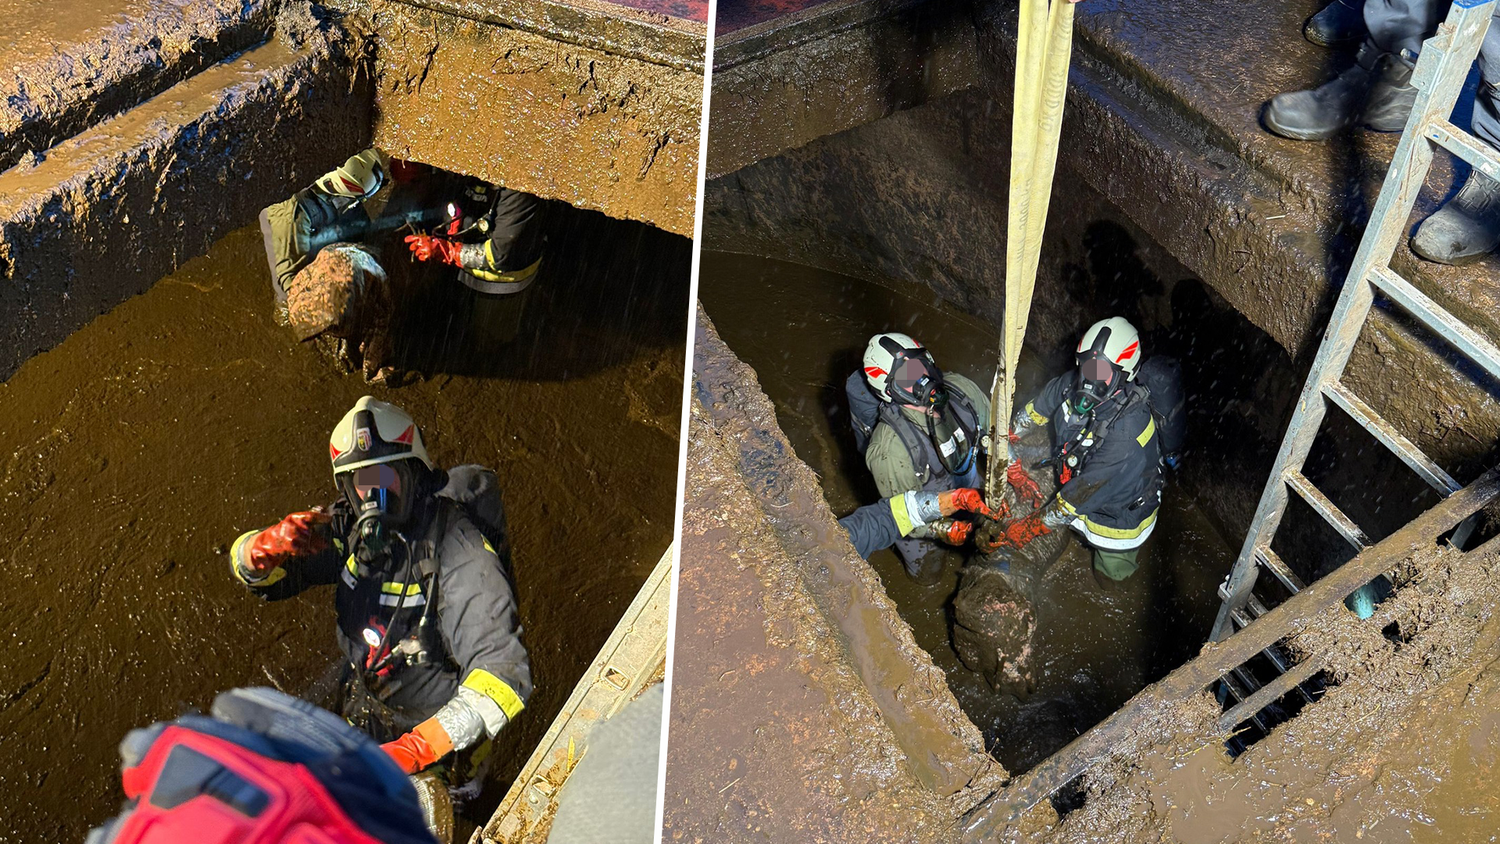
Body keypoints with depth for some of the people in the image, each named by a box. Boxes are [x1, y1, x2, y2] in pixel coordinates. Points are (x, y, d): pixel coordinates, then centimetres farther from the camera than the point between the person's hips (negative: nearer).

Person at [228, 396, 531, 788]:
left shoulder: (459, 557, -34)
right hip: (364, 708, 6)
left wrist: (419, 747, -53)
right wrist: (266, 547, -30)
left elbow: (504, 672, -43)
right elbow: (251, 568, -4)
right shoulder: (348, 525, -13)